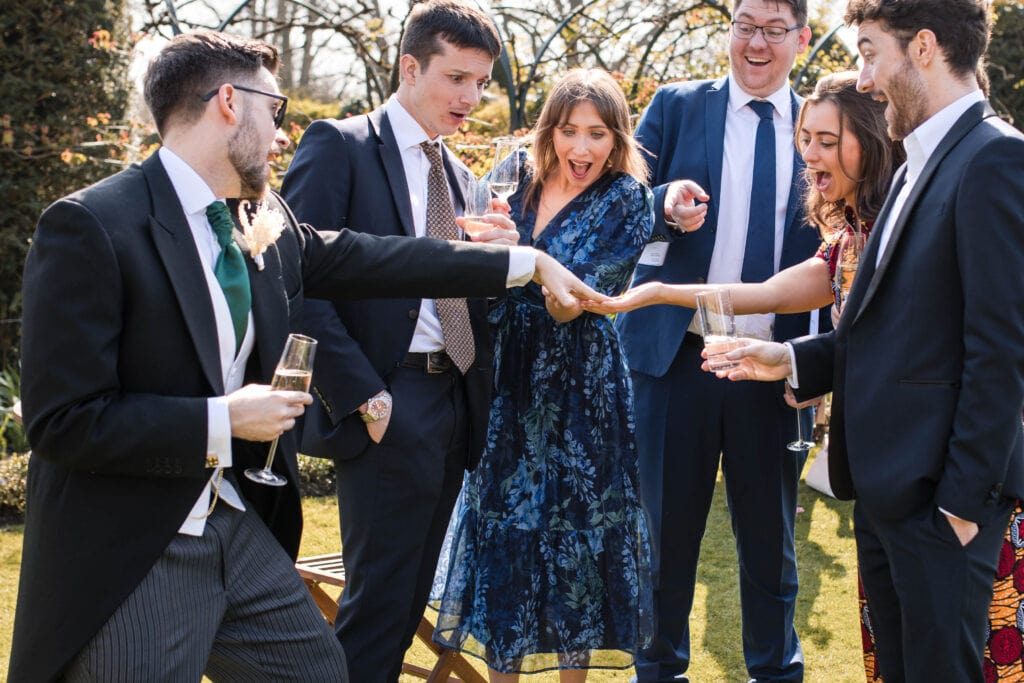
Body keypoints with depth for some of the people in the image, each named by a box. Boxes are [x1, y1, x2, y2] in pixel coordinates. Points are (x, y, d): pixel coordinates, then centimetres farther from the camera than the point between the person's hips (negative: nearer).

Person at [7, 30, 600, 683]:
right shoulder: (91, 227, -17)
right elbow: (62, 421, -19)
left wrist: (528, 262, 16)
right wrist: (224, 420, -18)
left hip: (238, 526, 8)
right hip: (128, 556, -8)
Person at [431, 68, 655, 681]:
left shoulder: (626, 200, -9)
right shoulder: (519, 175, 3)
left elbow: (570, 305, -19)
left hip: (578, 388, -4)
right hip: (506, 377, 4)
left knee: (573, 521, 3)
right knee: (501, 516, 8)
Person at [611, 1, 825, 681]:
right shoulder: (676, 107, 4)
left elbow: (830, 255, 8)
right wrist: (665, 204, -21)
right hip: (676, 355, -1)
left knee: (771, 534, 11)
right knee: (666, 526, 10)